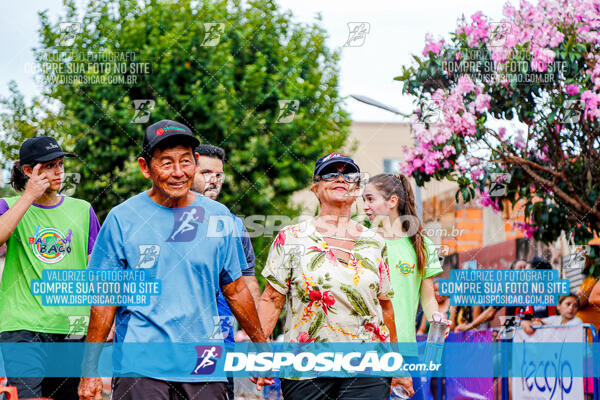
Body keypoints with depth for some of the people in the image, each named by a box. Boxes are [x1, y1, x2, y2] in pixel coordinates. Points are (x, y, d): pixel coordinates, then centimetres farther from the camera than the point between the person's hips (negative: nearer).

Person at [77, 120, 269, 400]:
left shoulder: (219, 217, 7)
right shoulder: (122, 219, -1)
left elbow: (235, 290, 16)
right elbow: (105, 300, 0)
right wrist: (90, 370, -3)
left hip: (204, 371, 3)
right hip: (138, 368, -2)